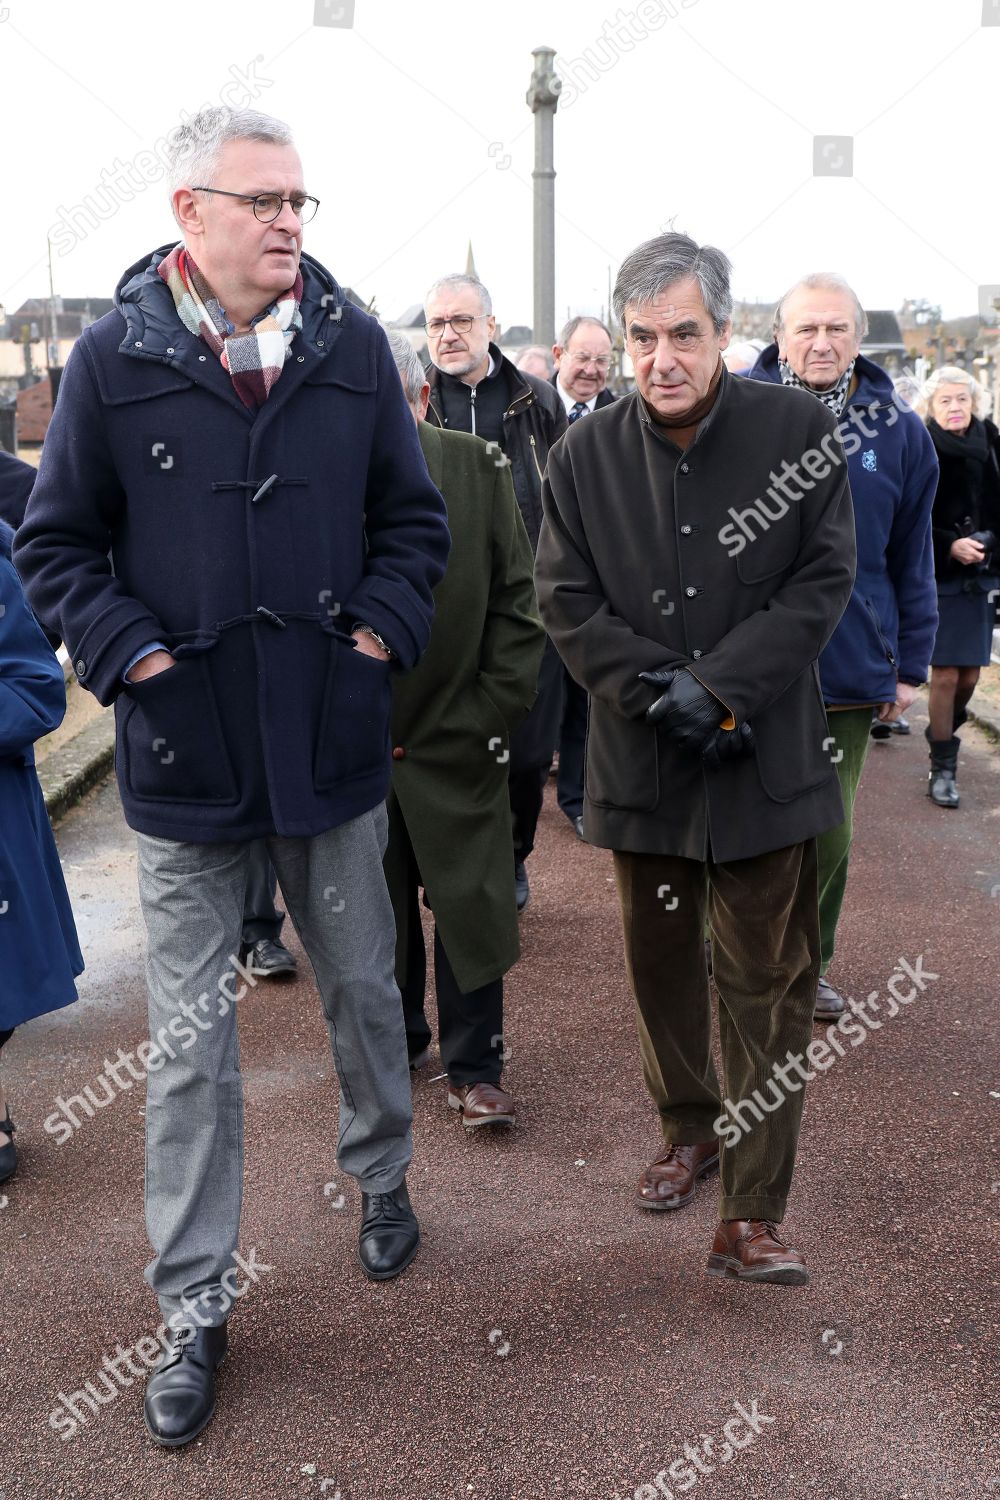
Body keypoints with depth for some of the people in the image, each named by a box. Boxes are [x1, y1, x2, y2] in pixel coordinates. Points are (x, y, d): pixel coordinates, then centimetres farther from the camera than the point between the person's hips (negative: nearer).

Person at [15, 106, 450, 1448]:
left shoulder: (352, 344, 0)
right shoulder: (115, 355, -6)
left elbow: (413, 518, 8)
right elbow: (57, 543, 0)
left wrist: (381, 631, -5)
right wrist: (133, 658, -11)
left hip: (336, 742, 2)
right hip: (185, 752, -2)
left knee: (363, 991, 18)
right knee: (191, 1040, 7)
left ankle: (382, 1177, 46)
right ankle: (193, 1310, 23)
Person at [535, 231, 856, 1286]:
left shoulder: (799, 430, -5)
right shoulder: (584, 455, 0)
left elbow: (824, 579, -7)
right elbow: (564, 600, -2)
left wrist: (719, 684, -18)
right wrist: (660, 694, -14)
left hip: (765, 760, -2)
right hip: (641, 761, 3)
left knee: (767, 988, 2)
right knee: (658, 966, 17)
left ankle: (751, 1217, 11)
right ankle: (688, 1128, 40)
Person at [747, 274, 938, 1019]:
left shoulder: (900, 432, 2)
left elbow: (913, 560, 9)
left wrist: (911, 665, 9)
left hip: (849, 672, 2)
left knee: (828, 832, 11)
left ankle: (808, 962, 31)